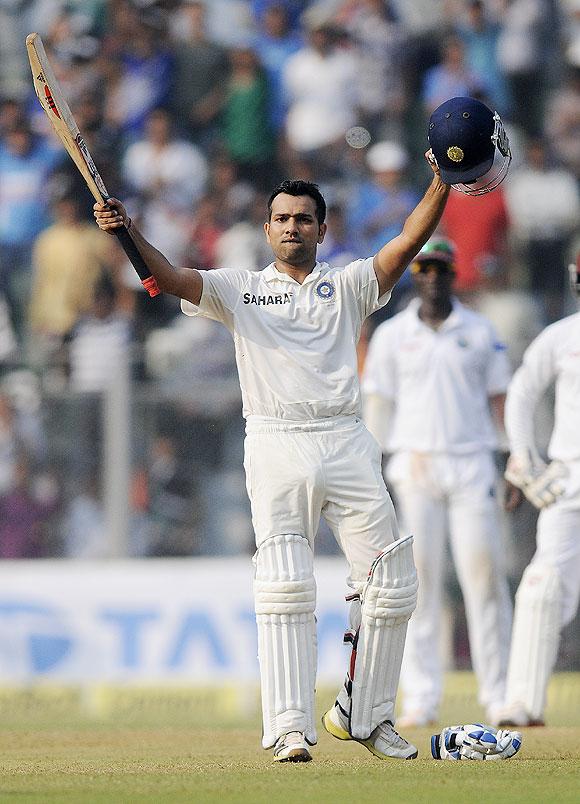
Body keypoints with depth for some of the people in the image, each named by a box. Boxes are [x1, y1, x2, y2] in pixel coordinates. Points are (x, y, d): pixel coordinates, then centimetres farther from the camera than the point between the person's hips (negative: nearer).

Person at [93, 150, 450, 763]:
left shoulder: (348, 286, 15)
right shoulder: (240, 291, 13)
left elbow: (407, 242, 2)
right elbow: (169, 278, -1)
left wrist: (442, 184, -14)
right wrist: (128, 233, -20)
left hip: (345, 442, 2)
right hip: (276, 446, -2)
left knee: (391, 582, 0)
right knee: (285, 587, -11)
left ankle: (364, 714, 15)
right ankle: (290, 729, -16)